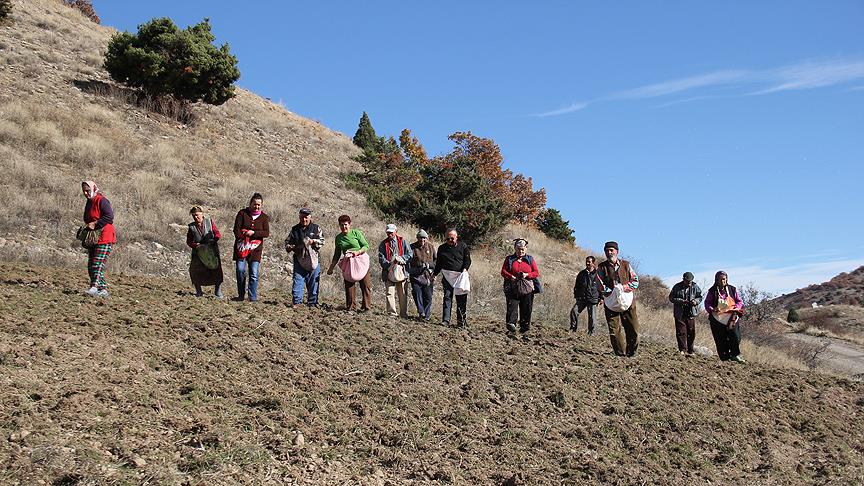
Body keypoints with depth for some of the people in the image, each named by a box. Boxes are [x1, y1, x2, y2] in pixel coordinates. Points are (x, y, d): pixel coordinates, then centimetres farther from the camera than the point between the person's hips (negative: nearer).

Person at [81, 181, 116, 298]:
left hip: (104, 238, -10)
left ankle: (94, 287, -23)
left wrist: (94, 224, -20)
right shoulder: (89, 203, 18)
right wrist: (87, 225, 12)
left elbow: (109, 216, -23)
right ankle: (103, 289, 10)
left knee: (98, 264, -17)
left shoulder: (102, 201, -11)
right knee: (91, 266, 7)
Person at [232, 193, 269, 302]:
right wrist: (241, 241, -17)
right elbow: (236, 229, -4)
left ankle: (253, 297, -1)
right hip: (241, 247, 0)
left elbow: (266, 233, -3)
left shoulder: (264, 217, 7)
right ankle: (241, 295, 8)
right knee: (240, 270, -5)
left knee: (254, 274, -5)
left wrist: (253, 233, -16)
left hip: (255, 249, 0)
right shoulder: (242, 213, 3)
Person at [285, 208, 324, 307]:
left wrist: (313, 241, -14)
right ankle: (296, 302, -2)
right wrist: (291, 247, -3)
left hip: (313, 259, -1)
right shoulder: (295, 229, 11)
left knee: (313, 282, 3)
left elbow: (322, 241, 3)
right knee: (297, 281, -6)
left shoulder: (316, 228, 7)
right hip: (299, 259, 1)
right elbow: (287, 242, 18)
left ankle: (312, 303, 10)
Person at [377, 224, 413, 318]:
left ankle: (404, 314, 10)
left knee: (403, 294, 2)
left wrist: (401, 259, -13)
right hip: (389, 272, 0)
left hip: (402, 272, 0)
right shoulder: (383, 244, 10)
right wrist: (389, 265, -16)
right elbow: (381, 258, 1)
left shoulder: (403, 242, 10)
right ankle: (391, 314, -2)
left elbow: (410, 254, 4)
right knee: (390, 294, -5)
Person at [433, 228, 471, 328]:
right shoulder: (442, 248, 12)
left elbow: (468, 259, 4)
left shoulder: (463, 246, 5)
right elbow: (439, 263, 19)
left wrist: (465, 269, -12)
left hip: (460, 276, -1)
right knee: (447, 297, -4)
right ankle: (446, 319, -2)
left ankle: (461, 321, 5)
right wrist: (434, 274, 11)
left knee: (461, 299, -1)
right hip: (447, 276, 1)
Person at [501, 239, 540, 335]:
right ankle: (511, 326, -19)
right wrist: (510, 277, -16)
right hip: (512, 289, -1)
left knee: (526, 310, 2)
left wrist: (527, 275, -11)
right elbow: (503, 271, 3)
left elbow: (536, 273, 8)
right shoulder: (509, 259, 10)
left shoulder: (530, 259, 12)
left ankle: (524, 329, 12)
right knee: (512, 308, -13)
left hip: (527, 289, 1)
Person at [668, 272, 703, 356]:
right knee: (681, 332, -6)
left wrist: (696, 301, -11)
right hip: (680, 314, -2)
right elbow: (671, 298, -2)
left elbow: (700, 297, 11)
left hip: (691, 313, 2)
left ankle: (690, 351, 13)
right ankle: (682, 350, -2)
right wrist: (681, 301, -17)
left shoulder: (695, 287, 3)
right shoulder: (677, 287, -2)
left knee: (691, 333, 4)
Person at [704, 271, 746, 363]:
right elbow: (707, 303, 6)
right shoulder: (712, 291, 4)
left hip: (731, 316, 1)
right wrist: (712, 309, -14)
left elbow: (740, 301, 14)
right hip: (717, 318, -1)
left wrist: (736, 308, -6)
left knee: (735, 335, -14)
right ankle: (725, 358, 6)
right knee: (720, 340, -2)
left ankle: (735, 355, 2)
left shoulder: (732, 289, 8)